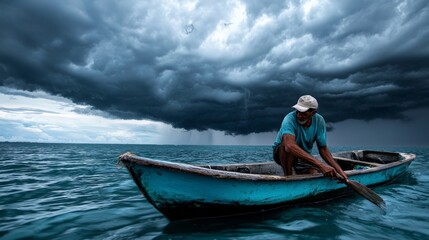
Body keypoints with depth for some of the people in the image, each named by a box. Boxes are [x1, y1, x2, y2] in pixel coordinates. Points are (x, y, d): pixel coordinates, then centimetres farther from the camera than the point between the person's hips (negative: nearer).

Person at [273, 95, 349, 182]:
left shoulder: (319, 121, -14)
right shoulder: (290, 119, -31)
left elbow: (323, 149, -6)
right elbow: (289, 146, -50)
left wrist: (340, 171, -18)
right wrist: (320, 164, -55)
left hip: (304, 157, 4)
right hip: (281, 153, -3)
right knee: (286, 143, -37)